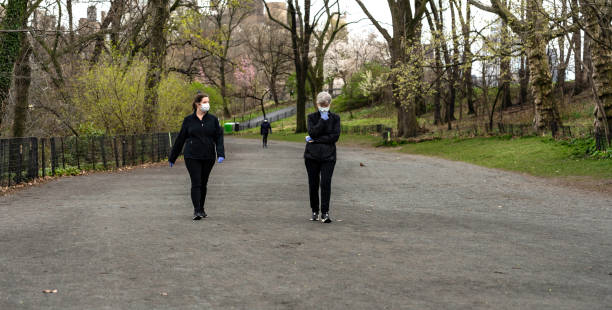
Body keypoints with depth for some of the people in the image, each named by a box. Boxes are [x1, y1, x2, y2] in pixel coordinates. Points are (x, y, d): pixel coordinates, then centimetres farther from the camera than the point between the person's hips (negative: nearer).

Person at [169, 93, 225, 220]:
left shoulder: (213, 119, 5)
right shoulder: (188, 120, 2)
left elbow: (219, 137, 2)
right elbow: (180, 139, 7)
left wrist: (220, 154, -13)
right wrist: (172, 157, 10)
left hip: (208, 157, 2)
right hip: (192, 157, -2)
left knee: (203, 184, 9)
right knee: (196, 183, -9)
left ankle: (201, 209, 22)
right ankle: (196, 211, -10)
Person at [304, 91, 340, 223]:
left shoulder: (335, 118, 5)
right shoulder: (312, 117, 7)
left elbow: (335, 136, -7)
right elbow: (312, 132, -9)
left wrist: (315, 140, -10)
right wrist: (323, 120, -11)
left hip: (328, 155, -1)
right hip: (312, 155, 1)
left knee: (326, 183, -12)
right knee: (313, 184, 4)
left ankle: (325, 213, -10)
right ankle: (315, 211, 18)